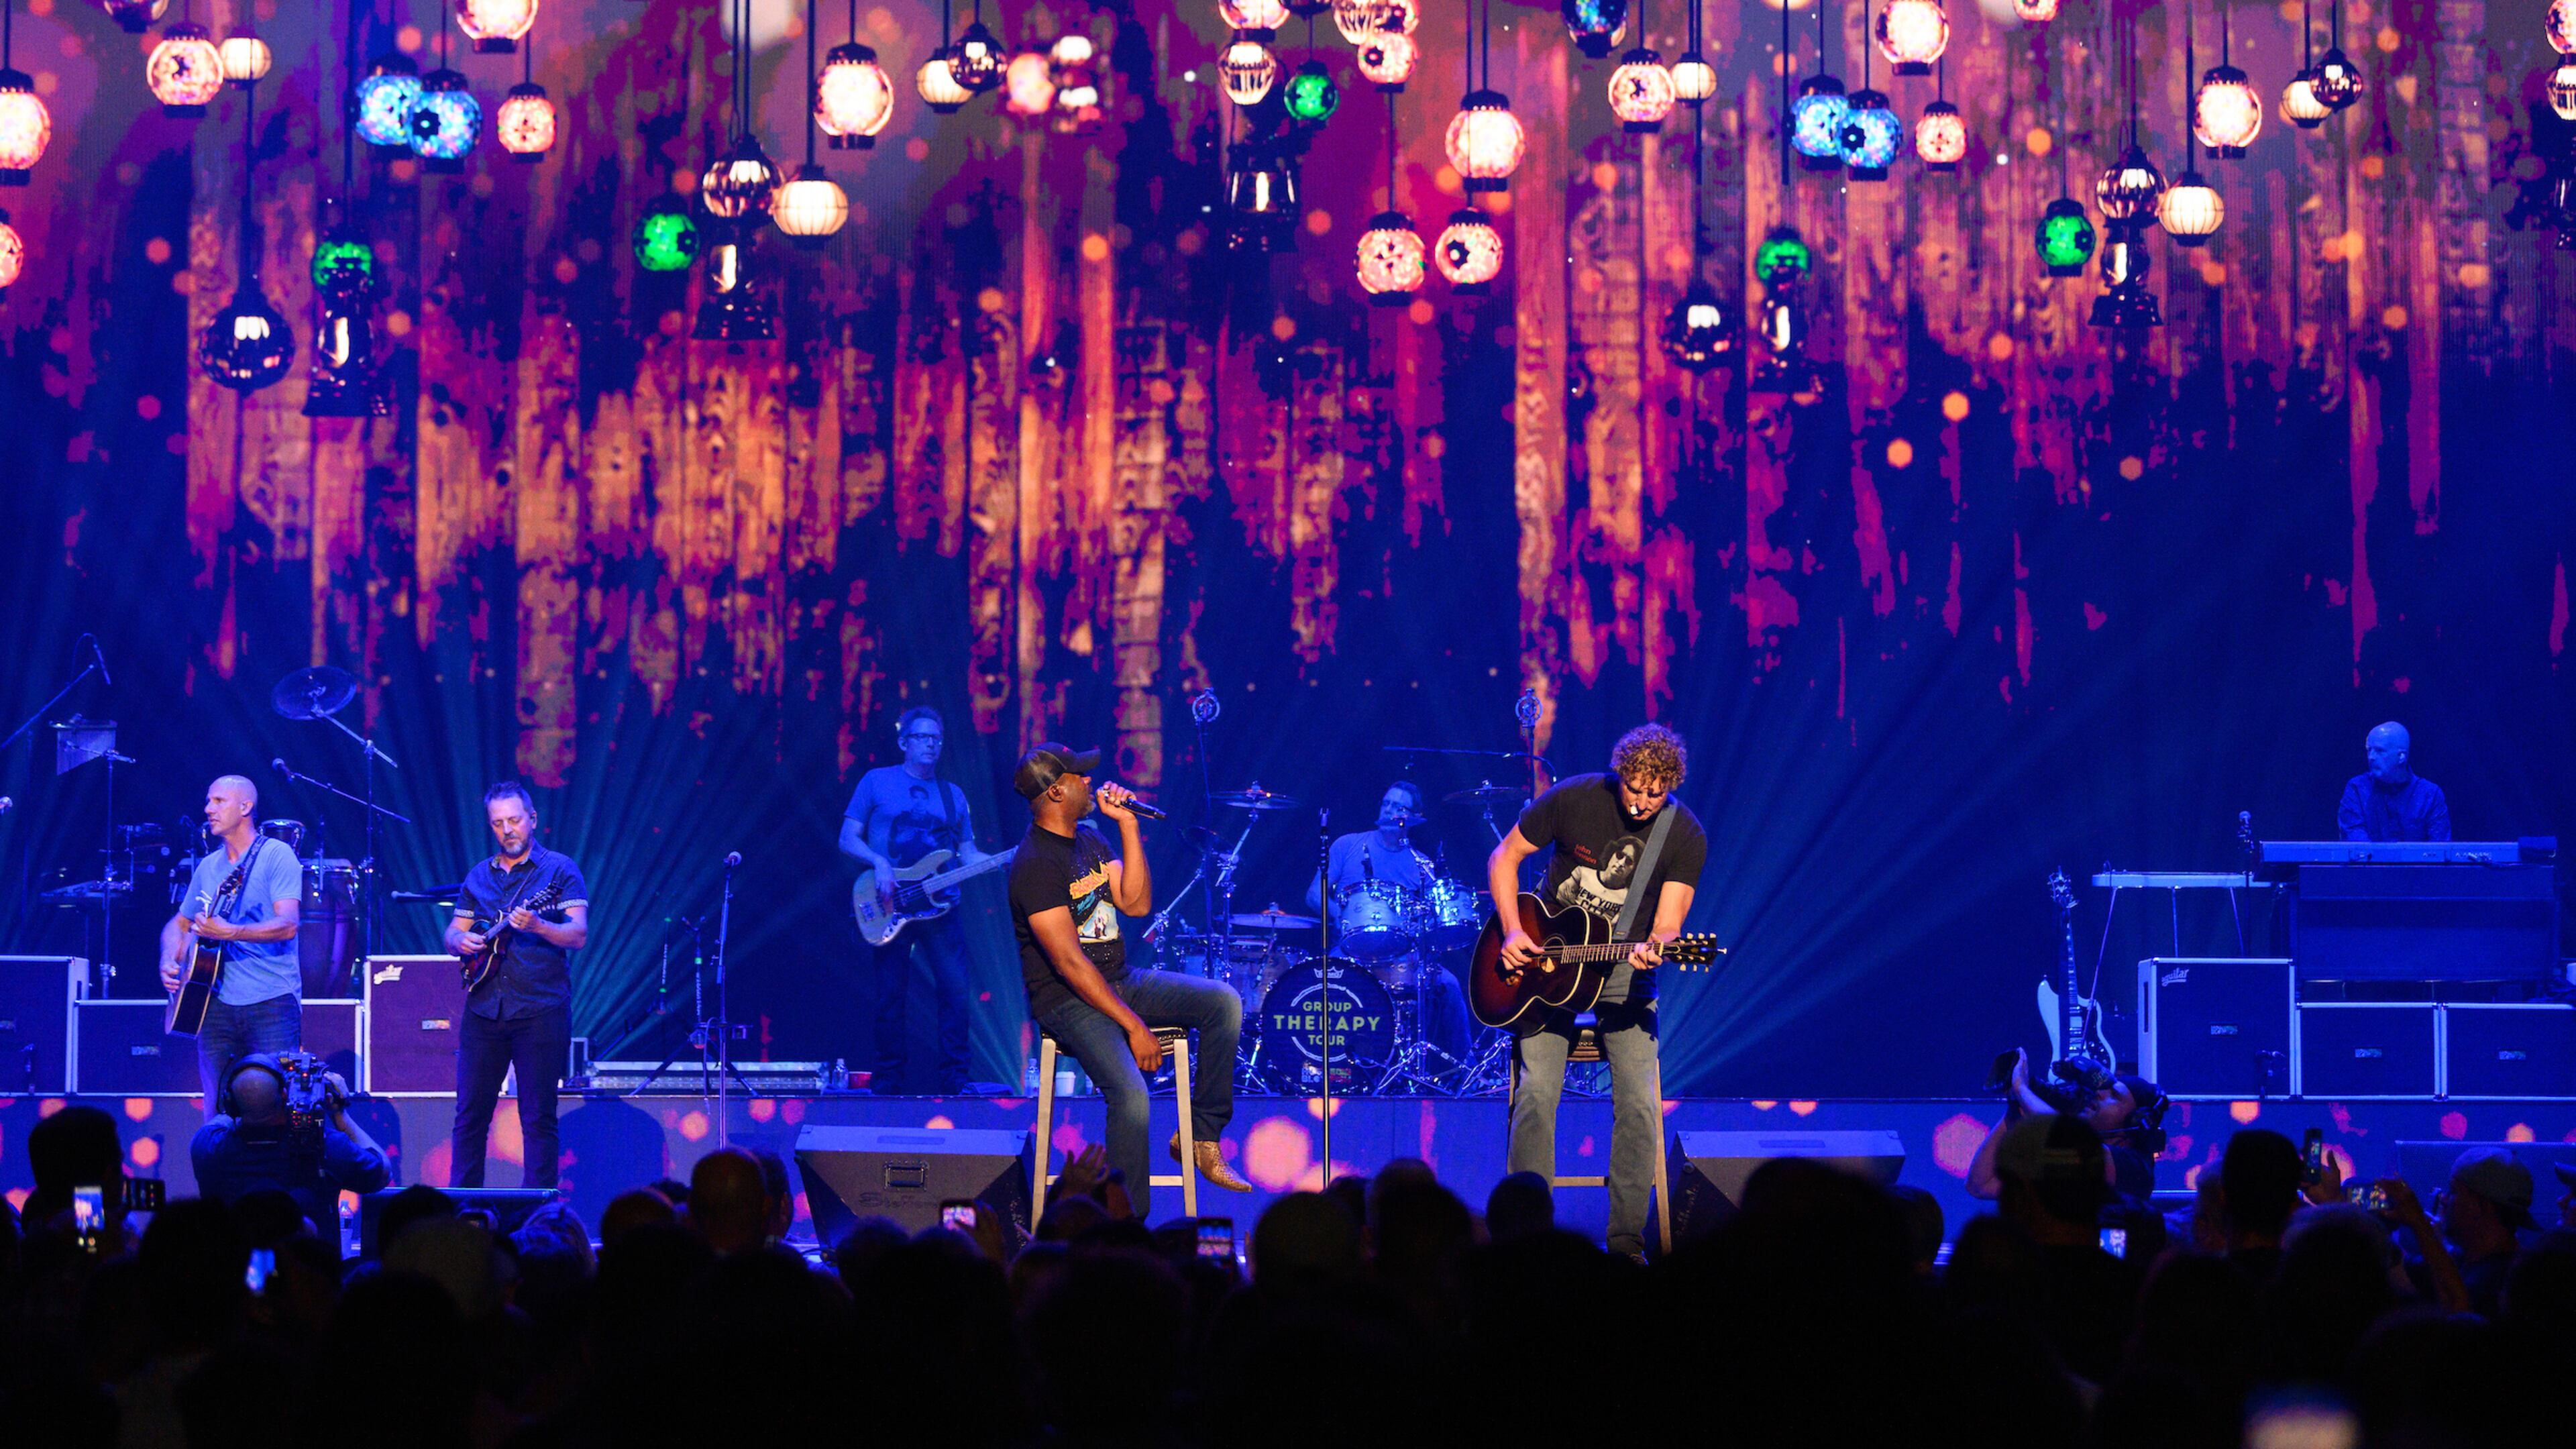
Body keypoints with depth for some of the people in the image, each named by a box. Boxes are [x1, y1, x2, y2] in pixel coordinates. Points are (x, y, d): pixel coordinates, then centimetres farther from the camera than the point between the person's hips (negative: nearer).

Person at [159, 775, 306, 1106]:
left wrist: (230, 933, -28)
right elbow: (179, 923, 26)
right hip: (218, 1005, 6)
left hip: (272, 1003, -6)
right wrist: (170, 962, 5)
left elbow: (288, 925, -15)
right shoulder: (208, 866, 16)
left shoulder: (276, 856, -3)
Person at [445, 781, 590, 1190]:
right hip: (484, 1011, 5)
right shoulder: (478, 876, 16)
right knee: (470, 1113, 4)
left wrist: (537, 926, -28)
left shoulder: (558, 869, 0)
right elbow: (453, 932, 20)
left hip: (541, 1013, -5)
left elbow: (579, 935, -9)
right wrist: (460, 941, -4)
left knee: (539, 1117, -3)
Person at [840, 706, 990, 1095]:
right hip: (890, 906, -3)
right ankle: (889, 1085, 6)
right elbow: (848, 840, 3)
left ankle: (954, 1081, 0)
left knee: (957, 993, -6)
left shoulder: (953, 795, 16)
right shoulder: (877, 782, 5)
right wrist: (880, 864, -15)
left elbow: (968, 854, 15)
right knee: (891, 998, -2)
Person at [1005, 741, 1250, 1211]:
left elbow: (1136, 903, 4)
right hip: (1067, 1000, -9)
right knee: (1131, 1093, -29)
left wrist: (1128, 824, -4)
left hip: (1120, 981, 9)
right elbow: (1070, 962, -23)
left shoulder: (1089, 840, 10)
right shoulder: (1036, 865, -19)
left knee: (1224, 1002, -5)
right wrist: (1134, 1027, -25)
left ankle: (1201, 1137, 0)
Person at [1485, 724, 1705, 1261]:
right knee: (1538, 1090, -15)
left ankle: (1627, 1241, 0)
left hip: (1623, 970, 1)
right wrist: (1513, 932, -13)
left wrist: (1653, 947, -41)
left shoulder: (1685, 836, -11)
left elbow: (1668, 921, -17)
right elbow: (1505, 857, -1)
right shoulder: (1574, 799, -12)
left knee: (1640, 1103, -12)